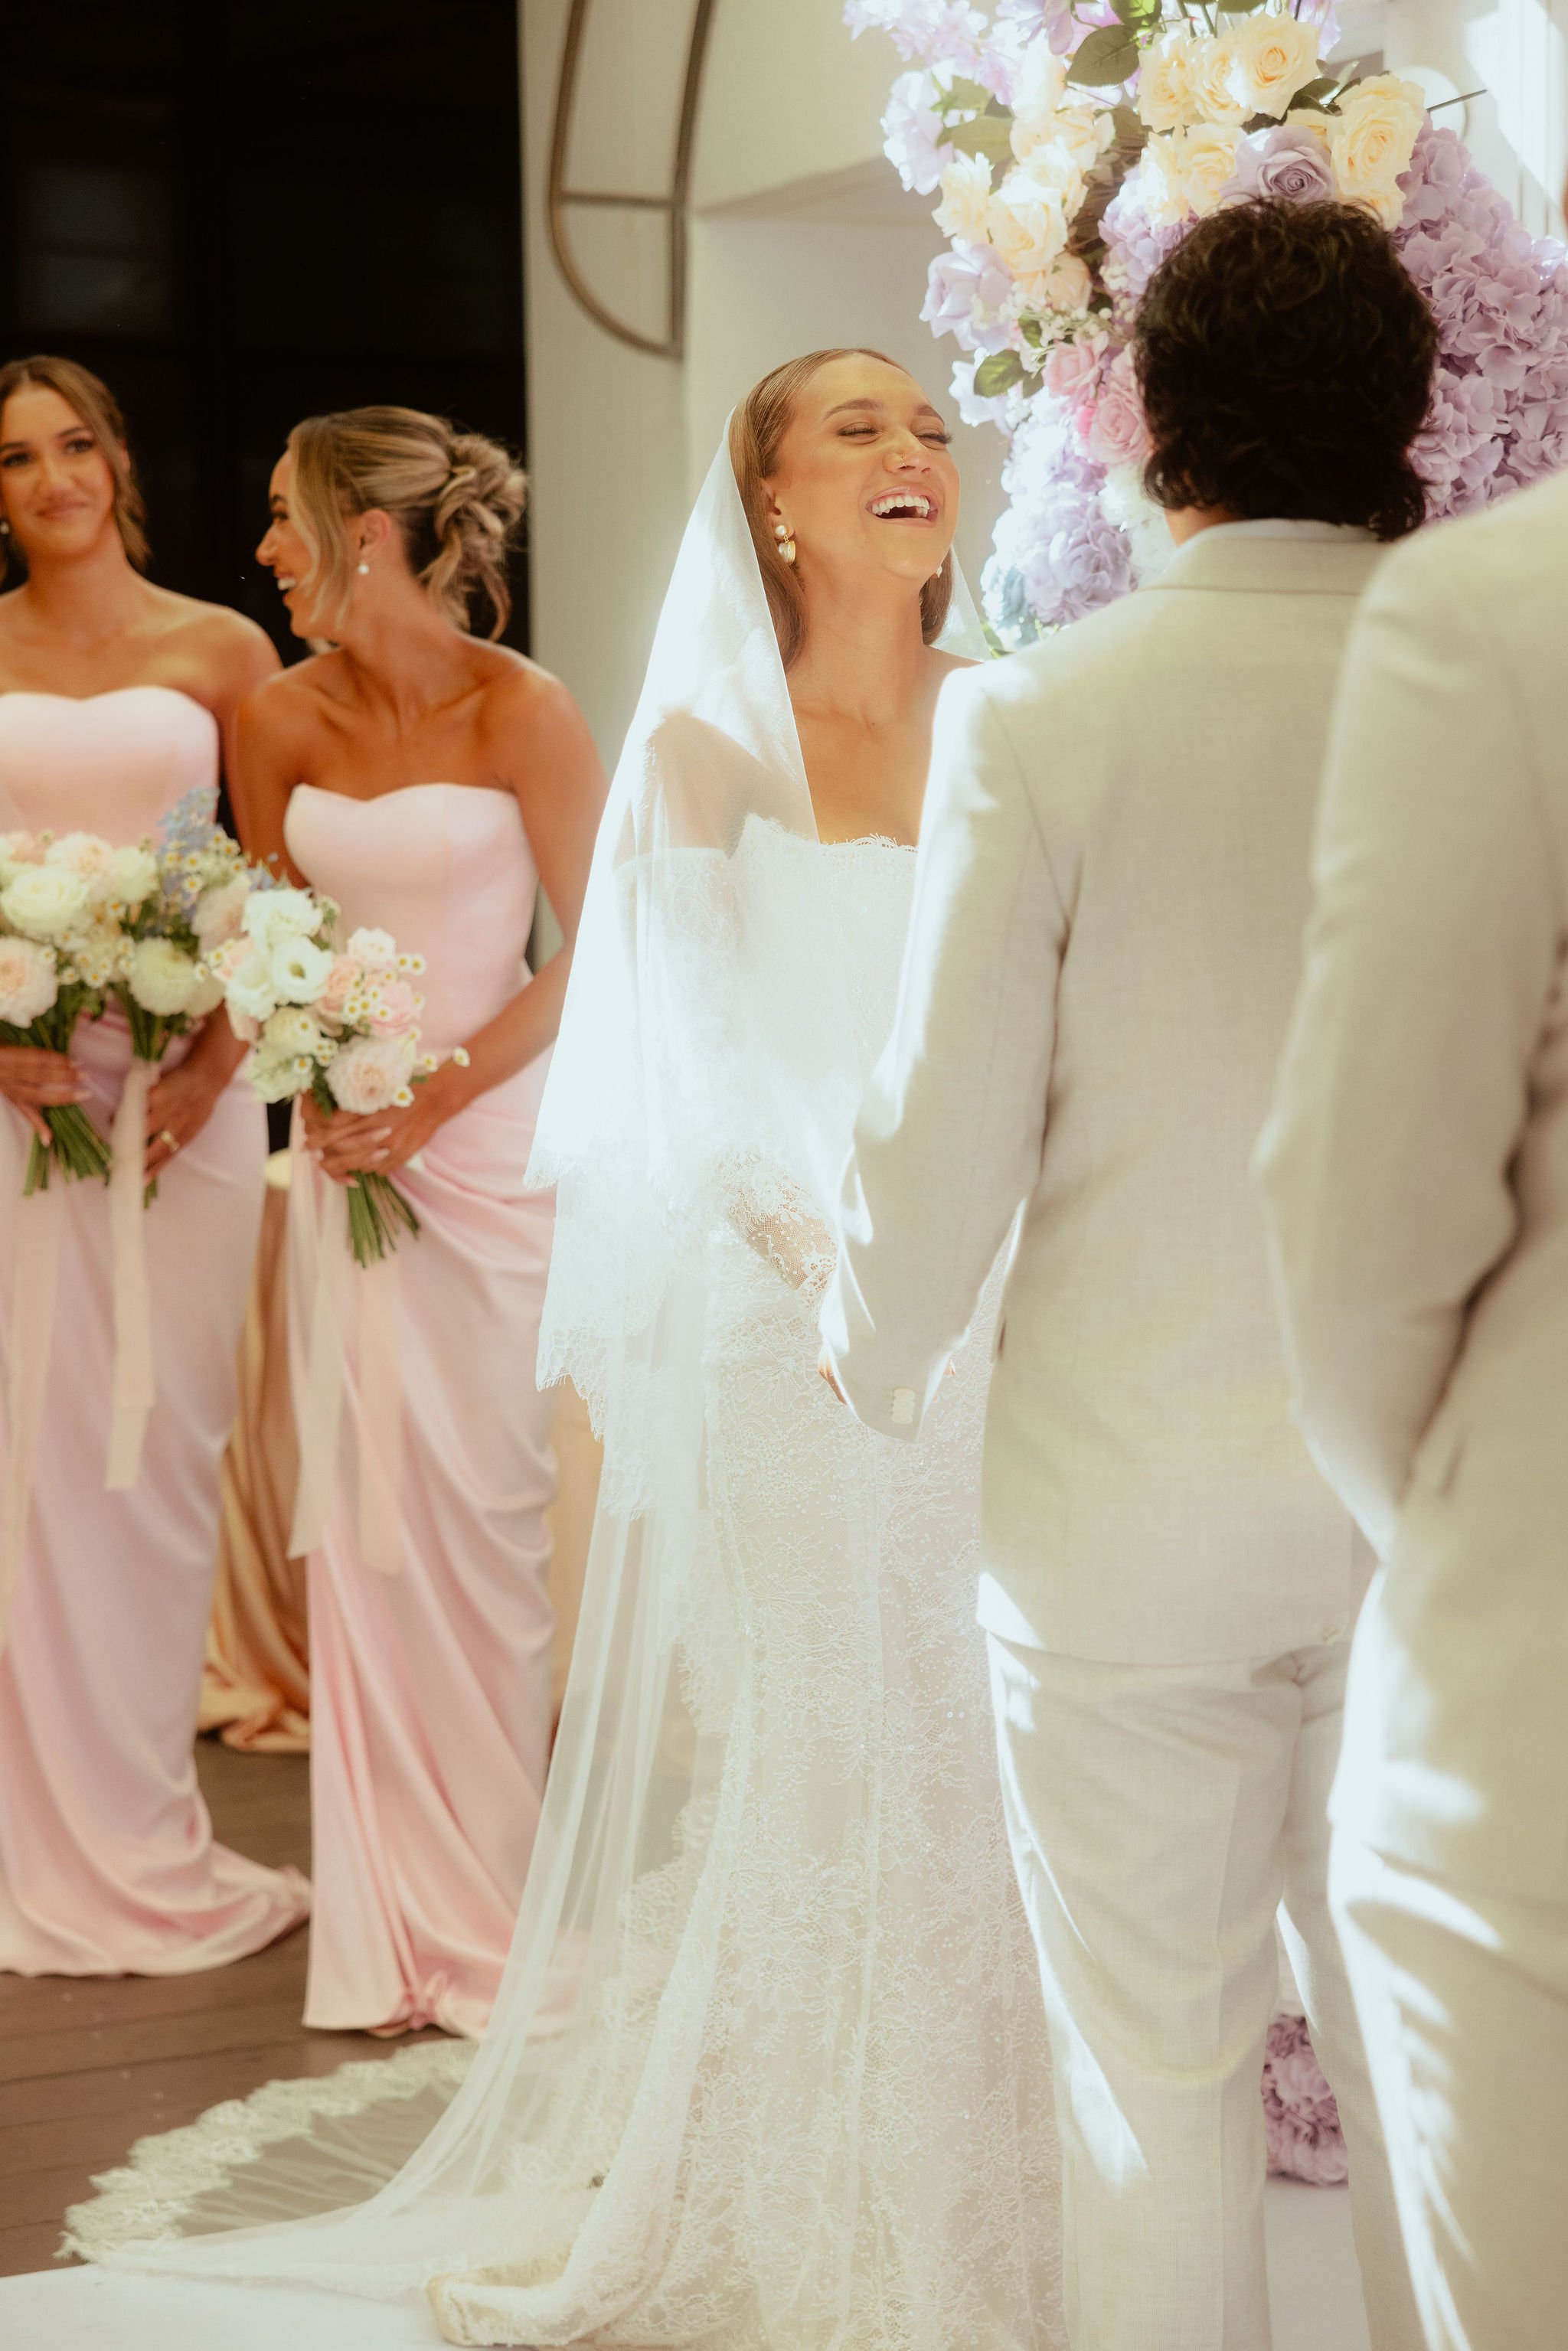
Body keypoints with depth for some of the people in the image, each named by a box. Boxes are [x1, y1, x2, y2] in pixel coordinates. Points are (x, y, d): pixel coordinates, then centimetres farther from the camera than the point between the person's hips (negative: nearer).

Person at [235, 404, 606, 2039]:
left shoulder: (519, 714, -9)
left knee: (473, 1517, -2)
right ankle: (393, 1931, 15)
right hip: (349, 1152, 5)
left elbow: (601, 949, -9)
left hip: (488, 1146, -4)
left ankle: (478, 1918, 13)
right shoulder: (283, 723, 5)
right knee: (359, 1522, 5)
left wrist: (440, 1096, -14)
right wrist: (317, 1092, -3)